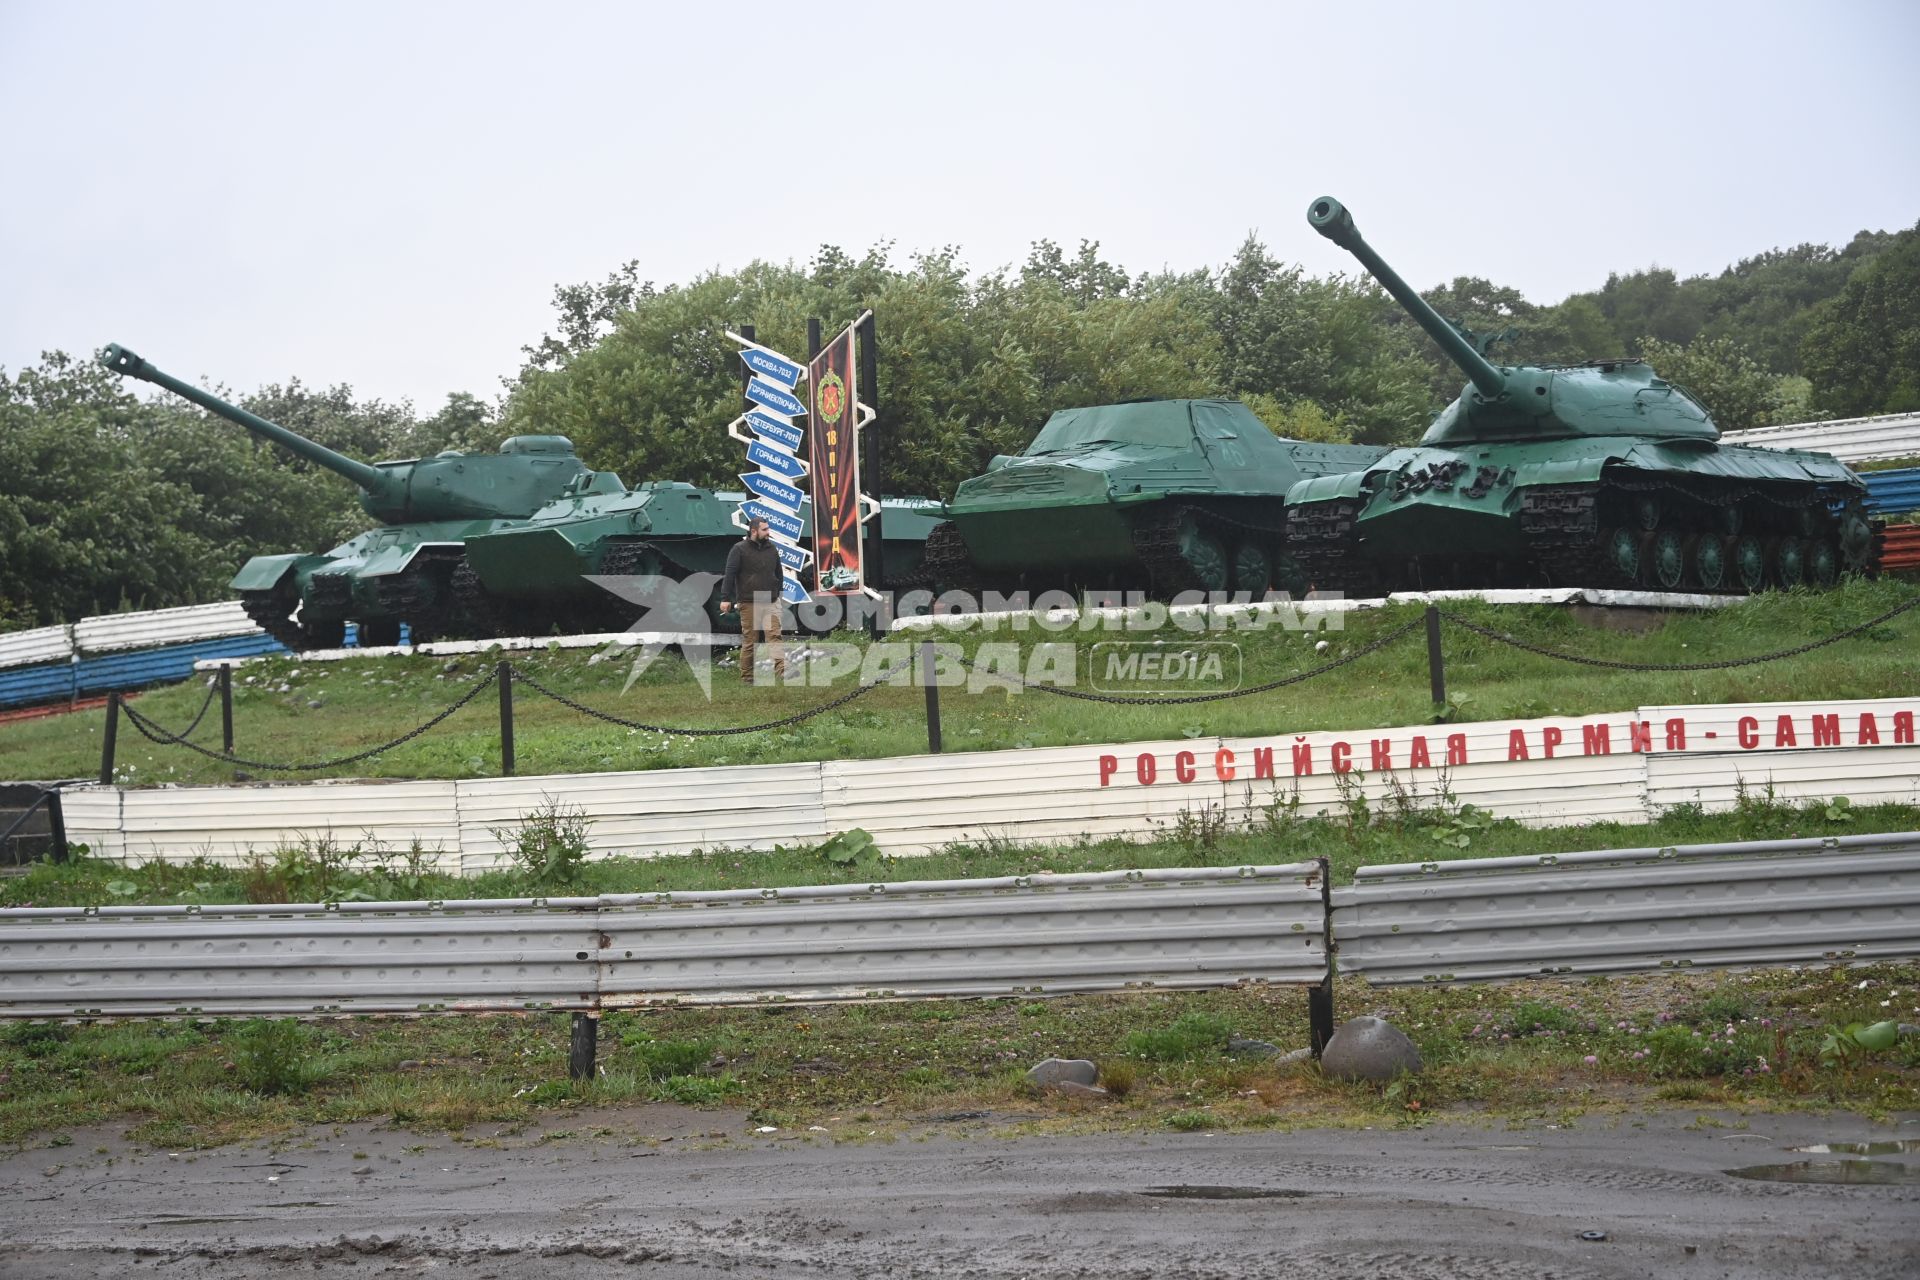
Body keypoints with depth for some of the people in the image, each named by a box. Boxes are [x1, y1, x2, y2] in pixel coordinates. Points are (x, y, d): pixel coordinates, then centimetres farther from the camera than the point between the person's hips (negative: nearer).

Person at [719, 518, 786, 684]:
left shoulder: (771, 549, 13)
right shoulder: (739, 549, -2)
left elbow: (778, 573, 25)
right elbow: (730, 575, -6)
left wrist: (778, 594, 25)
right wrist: (725, 598, -13)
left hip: (771, 602, 4)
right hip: (749, 603, -4)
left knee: (774, 636, -11)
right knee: (749, 640, -1)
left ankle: (781, 669, -23)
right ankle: (747, 676, 6)